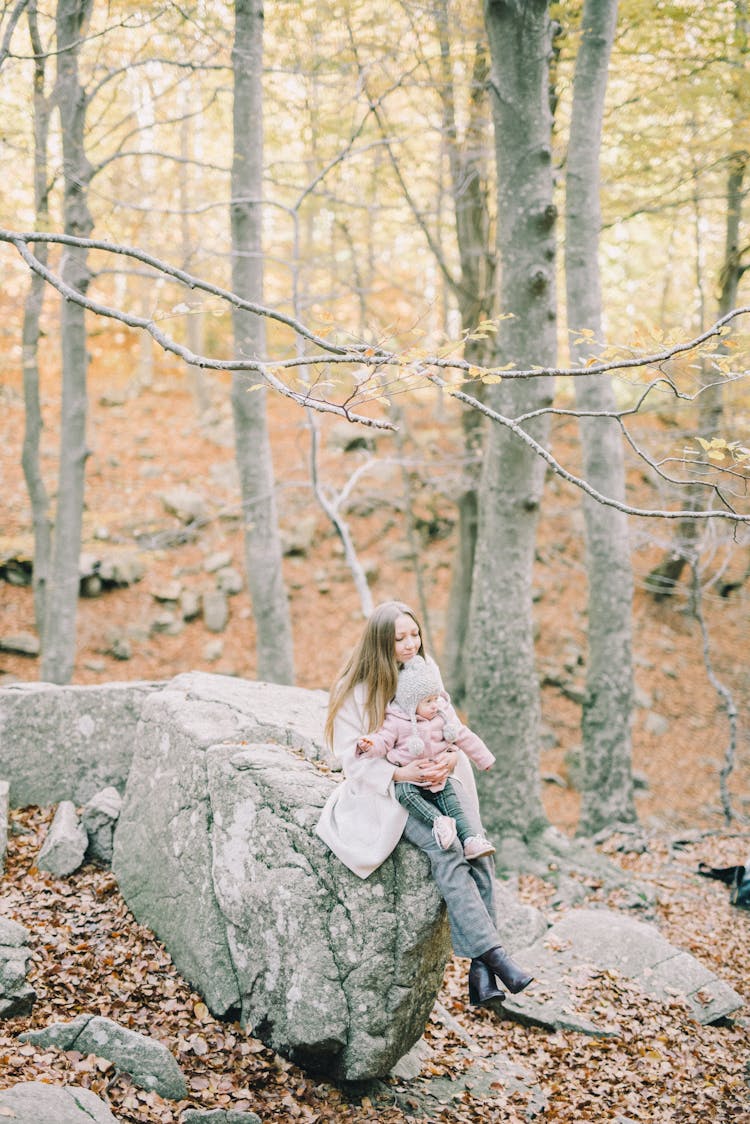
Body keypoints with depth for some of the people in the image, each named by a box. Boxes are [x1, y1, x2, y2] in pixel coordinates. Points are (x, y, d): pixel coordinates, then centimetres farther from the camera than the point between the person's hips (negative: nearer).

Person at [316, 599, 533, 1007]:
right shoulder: (354, 691, -6)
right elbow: (353, 758, -8)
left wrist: (449, 757, -9)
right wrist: (400, 774, -22)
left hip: (431, 782, 5)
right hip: (382, 791, -4)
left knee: (478, 846, -21)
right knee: (445, 850, -29)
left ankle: (480, 971, -22)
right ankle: (494, 954, -29)